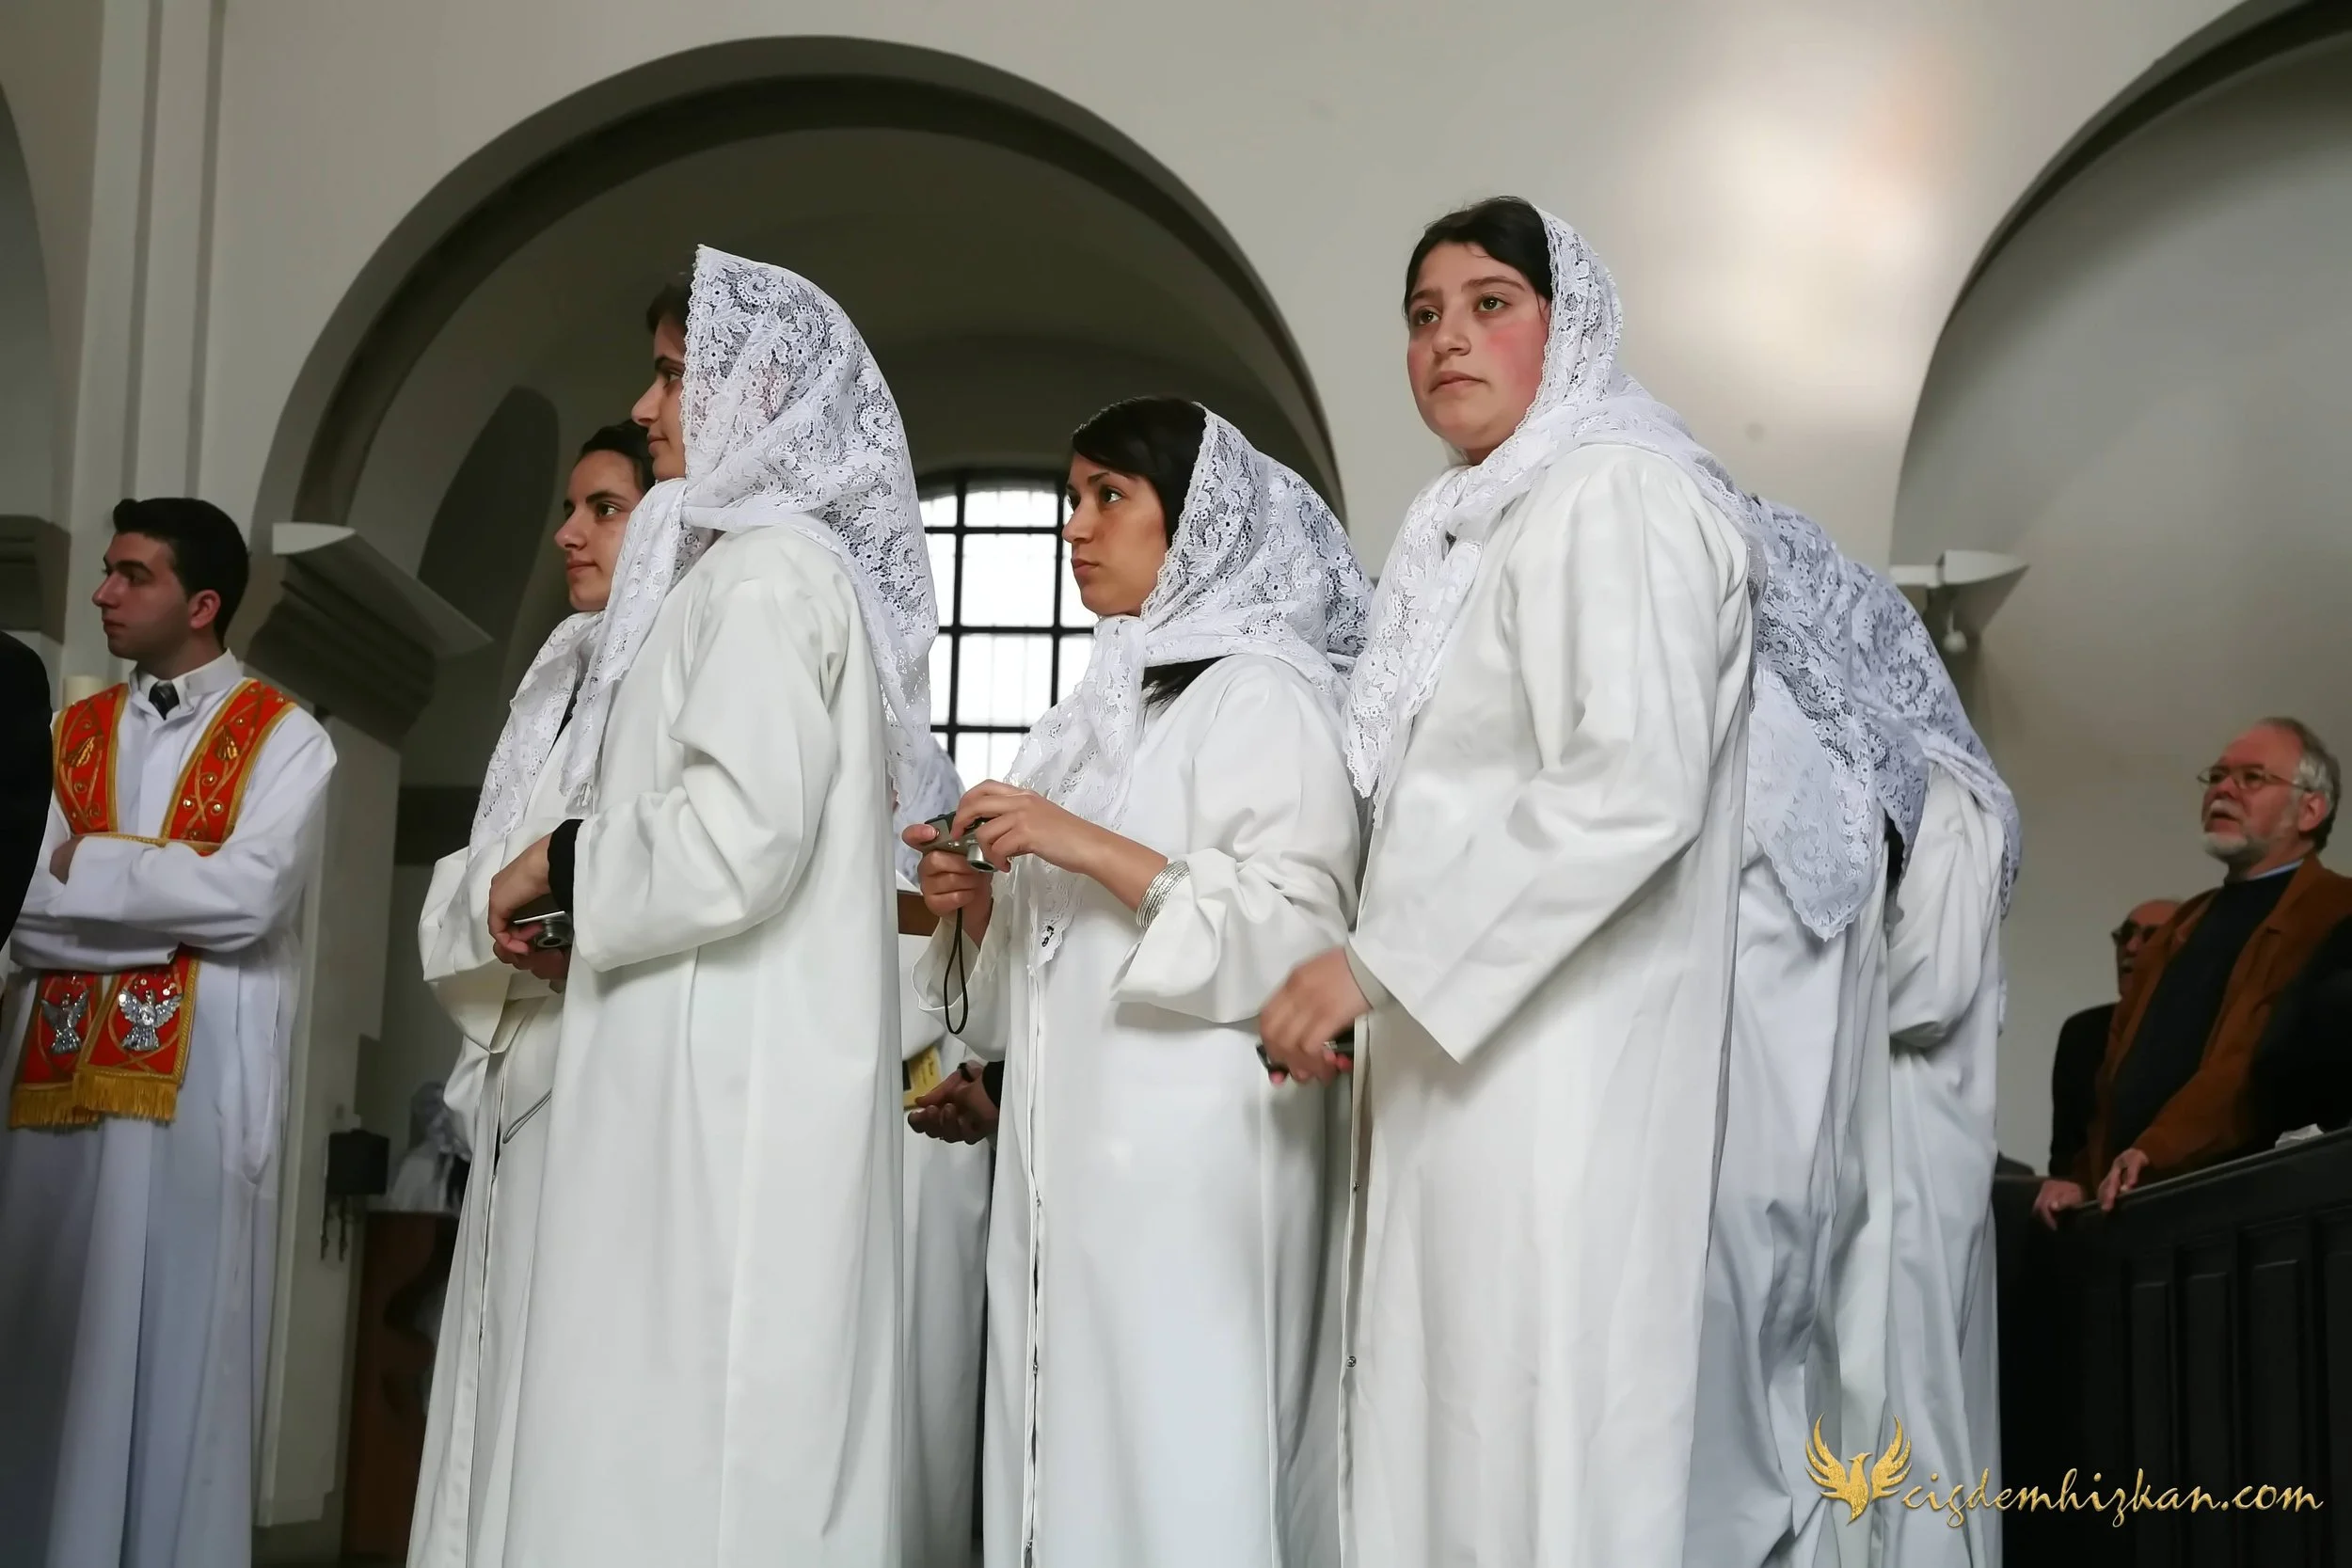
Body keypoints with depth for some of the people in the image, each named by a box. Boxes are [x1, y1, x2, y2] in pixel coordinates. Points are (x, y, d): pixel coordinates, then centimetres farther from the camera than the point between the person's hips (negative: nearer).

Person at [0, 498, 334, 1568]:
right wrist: (181, 892, -8)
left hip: (199, 1081, -4)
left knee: (171, 1353, -3)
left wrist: (86, 864, -3)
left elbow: (249, 896, -12)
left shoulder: (284, 741, 3)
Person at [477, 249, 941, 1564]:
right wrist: (590, 886, 15)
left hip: (731, 1069, -10)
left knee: (687, 1423, -7)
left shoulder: (769, 565, -9)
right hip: (730, 1058, 10)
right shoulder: (766, 559, 21)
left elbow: (740, 835, -22)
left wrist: (565, 865, -7)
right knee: (695, 1412, 10)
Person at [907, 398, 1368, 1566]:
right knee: (1067, 1446, 6)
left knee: (1178, 1461, -8)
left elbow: (1298, 928, -14)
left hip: (1191, 1156, -8)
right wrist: (975, 903, 7)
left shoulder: (1258, 689, -3)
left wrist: (1092, 848, -18)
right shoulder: (1102, 705, 21)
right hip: (1070, 1145, 8)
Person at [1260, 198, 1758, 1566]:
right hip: (1462, 1052, 9)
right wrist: (1384, 986, 16)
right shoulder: (1476, 529, 22)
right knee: (1442, 1429, 9)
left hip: (1553, 1058, -9)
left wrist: (1378, 963, -18)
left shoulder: (1614, 495, -7)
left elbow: (1635, 787, -20)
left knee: (1535, 1436, -8)